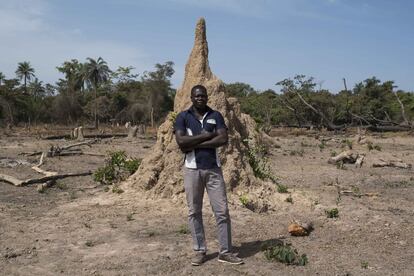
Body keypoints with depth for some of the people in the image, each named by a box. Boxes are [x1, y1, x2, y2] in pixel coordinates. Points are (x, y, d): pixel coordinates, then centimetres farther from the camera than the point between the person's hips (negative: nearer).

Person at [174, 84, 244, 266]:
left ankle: (225, 252, 10)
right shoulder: (182, 117, 2)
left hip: (213, 169, 1)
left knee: (222, 210, 1)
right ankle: (200, 251, 18)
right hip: (192, 169, -1)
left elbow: (223, 139, -10)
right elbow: (181, 141, -13)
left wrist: (194, 144, -13)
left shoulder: (216, 116, 5)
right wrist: (205, 135, -11)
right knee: (194, 212, 6)